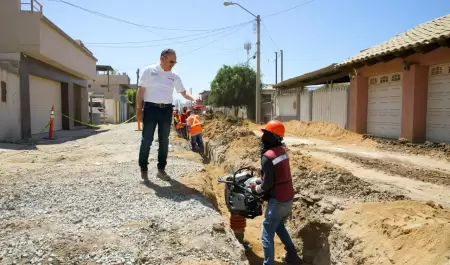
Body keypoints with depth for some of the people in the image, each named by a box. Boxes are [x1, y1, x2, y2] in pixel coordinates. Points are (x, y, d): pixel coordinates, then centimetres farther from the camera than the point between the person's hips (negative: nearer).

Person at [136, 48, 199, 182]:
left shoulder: (174, 76, 9)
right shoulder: (149, 70, -1)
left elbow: (183, 92, 11)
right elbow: (140, 91, -1)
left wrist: (194, 99, -9)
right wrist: (138, 110, -7)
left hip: (167, 110, 4)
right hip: (151, 108, -4)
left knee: (164, 141, 9)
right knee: (147, 140, -2)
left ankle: (161, 169, 20)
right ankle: (143, 169, 10)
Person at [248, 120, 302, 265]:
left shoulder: (267, 156, -21)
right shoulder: (281, 151, 5)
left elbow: (267, 183, -21)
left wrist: (256, 188, -2)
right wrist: (259, 169, 25)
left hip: (277, 201, -9)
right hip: (289, 198, 9)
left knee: (267, 236, 2)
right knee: (279, 226, 29)